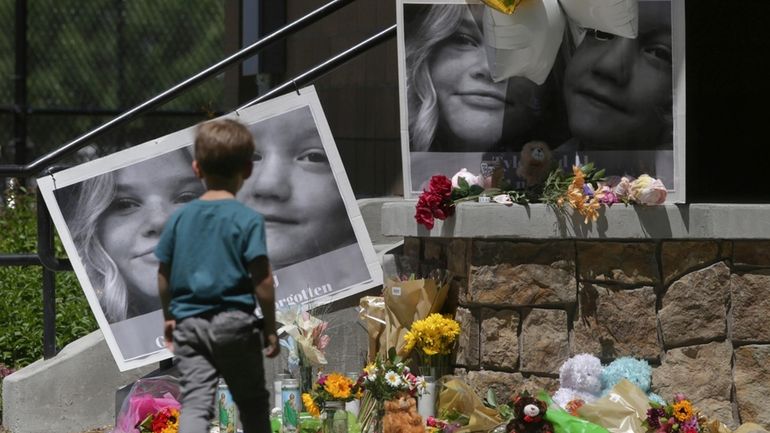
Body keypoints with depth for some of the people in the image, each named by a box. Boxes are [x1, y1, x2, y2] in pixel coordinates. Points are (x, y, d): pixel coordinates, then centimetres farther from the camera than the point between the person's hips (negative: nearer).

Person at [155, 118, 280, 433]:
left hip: (188, 322, 2)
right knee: (252, 401, 14)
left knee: (195, 401, -4)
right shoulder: (248, 219, -7)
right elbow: (262, 279, -11)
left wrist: (169, 317, 24)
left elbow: (164, 274, 11)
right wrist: (270, 327, -2)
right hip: (234, 323, -2)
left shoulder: (180, 218, 5)